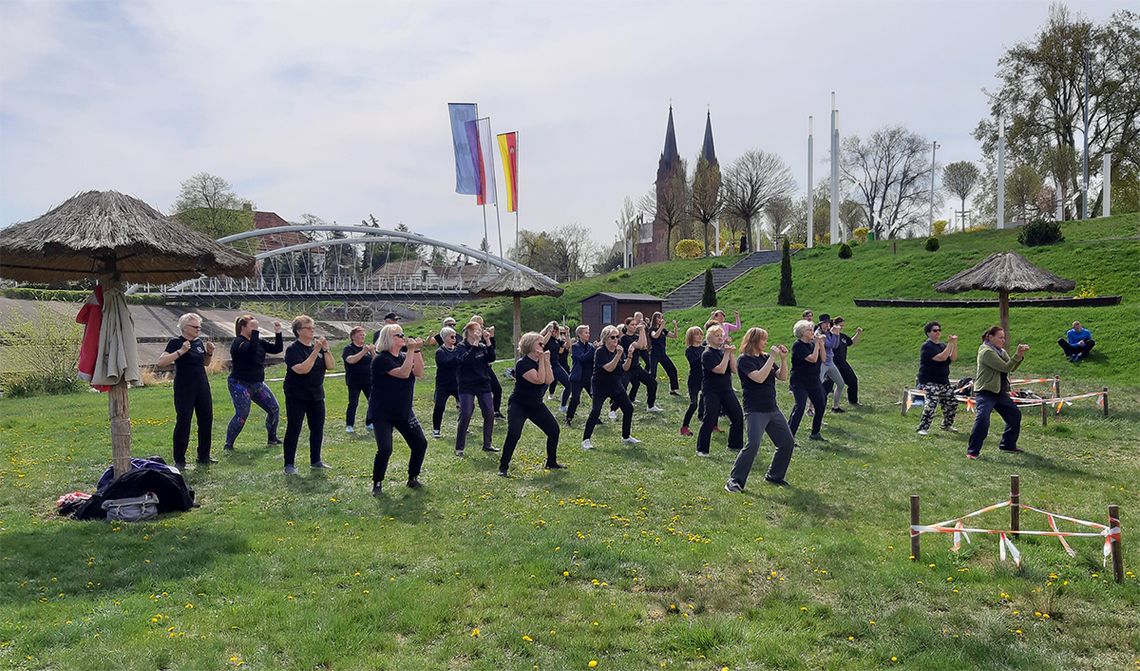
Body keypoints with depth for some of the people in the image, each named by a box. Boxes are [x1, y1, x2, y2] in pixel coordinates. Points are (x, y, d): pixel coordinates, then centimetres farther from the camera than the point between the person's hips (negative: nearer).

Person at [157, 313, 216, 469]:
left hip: (202, 386, 7)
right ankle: (179, 461, 3)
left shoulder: (199, 342, 10)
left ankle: (204, 456, 22)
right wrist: (180, 352, -27)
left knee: (206, 420, 10)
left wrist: (210, 353, 3)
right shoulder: (176, 342, -8)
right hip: (184, 389, -7)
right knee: (183, 423, -5)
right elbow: (161, 361, -20)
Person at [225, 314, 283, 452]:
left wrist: (278, 332, -5)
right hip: (240, 384, -7)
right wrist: (255, 331, -31)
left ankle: (272, 439, 21)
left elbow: (277, 349, 5)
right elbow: (252, 349, -34)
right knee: (242, 414, -14)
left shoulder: (258, 341, 8)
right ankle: (228, 445, 0)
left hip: (258, 384, 8)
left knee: (274, 409, 5)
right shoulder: (238, 342, -13)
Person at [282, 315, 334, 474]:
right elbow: (302, 369, -24)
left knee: (318, 429, 10)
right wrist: (315, 352, -24)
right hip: (297, 396, -6)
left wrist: (325, 349, -13)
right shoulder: (293, 349, -10)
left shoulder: (317, 346, 7)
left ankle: (316, 460, 22)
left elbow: (331, 366, -1)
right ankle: (289, 464, 4)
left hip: (316, 395, 6)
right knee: (293, 429, -2)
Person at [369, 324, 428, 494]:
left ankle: (413, 478, 20)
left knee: (420, 444, 2)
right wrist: (411, 350, -25)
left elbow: (419, 373, -9)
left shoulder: (404, 356, 6)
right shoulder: (381, 359, -15)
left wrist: (417, 350, -16)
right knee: (385, 449, -17)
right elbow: (403, 373, -27)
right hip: (382, 413, -7)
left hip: (404, 411, 7)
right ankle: (377, 483, 5)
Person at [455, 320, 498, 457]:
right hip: (467, 385, -5)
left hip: (483, 384, 5)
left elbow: (491, 358, -5)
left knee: (490, 413, 3)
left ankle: (487, 444, 17)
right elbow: (466, 359, -24)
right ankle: (459, 448, 1)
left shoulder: (482, 346, 10)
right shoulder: (462, 346, -5)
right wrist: (475, 343, -25)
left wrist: (488, 341, -11)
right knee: (465, 415, -9)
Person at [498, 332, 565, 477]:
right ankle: (503, 467, -13)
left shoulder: (541, 360, 3)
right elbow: (539, 379, -30)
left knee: (554, 429, 7)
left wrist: (546, 360, -14)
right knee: (514, 434, -24)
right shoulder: (523, 363, -20)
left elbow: (549, 380, -11)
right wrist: (542, 360, -24)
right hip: (519, 405, -8)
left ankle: (551, 462, 24)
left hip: (536, 405, 8)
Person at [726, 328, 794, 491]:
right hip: (755, 410, -8)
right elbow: (759, 378, -24)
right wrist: (773, 357, -20)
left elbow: (783, 377, 9)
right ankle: (735, 481, -9)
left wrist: (783, 358, -3)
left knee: (788, 442, 11)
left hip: (772, 409, 8)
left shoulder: (765, 357, 11)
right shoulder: (744, 359, -10)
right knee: (753, 444, -19)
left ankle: (774, 476, 26)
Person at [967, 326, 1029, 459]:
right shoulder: (986, 351, -15)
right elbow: (1005, 367, -19)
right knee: (982, 419, -20)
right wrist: (1017, 354, -19)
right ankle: (972, 451, -14)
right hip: (985, 392, -10)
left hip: (1000, 392, 10)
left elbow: (1012, 368, 11)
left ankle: (1007, 445, 31)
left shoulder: (1001, 351, 13)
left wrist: (1021, 355, -1)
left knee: (1015, 415, 16)